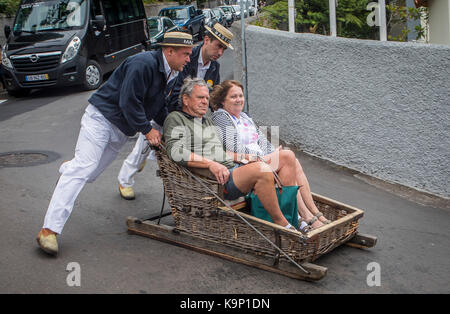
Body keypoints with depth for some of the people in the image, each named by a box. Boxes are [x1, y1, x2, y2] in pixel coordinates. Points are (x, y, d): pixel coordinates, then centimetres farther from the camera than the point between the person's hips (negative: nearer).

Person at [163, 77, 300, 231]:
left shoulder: (207, 120, 30)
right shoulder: (175, 119, 3)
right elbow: (175, 152, -14)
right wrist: (211, 163, -21)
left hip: (232, 169, 9)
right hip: (216, 180, -9)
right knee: (261, 169, -33)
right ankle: (282, 224, -22)